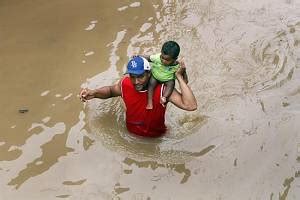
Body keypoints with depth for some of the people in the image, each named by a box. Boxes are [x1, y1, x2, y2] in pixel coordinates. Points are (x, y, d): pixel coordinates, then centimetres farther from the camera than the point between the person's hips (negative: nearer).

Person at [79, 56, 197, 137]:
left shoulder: (162, 89, -32)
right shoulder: (125, 84, -21)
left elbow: (191, 106, -45)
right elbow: (111, 90, 6)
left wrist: (179, 77, -42)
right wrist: (94, 93, -14)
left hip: (156, 137, -2)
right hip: (131, 134, 3)